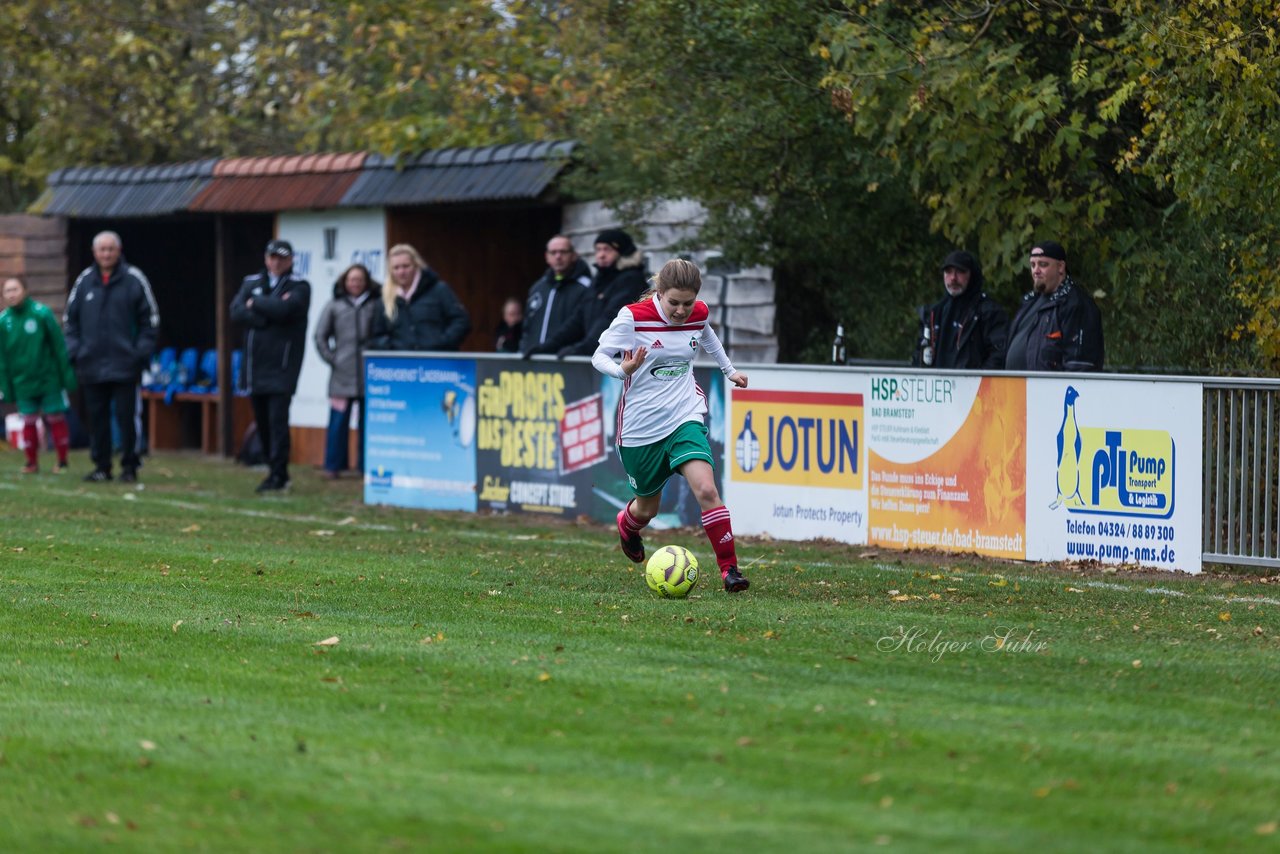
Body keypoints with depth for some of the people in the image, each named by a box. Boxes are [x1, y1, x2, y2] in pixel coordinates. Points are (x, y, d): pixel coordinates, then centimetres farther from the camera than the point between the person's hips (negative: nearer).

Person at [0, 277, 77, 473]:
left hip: (49, 379, -3)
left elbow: (59, 346, -7)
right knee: (28, 421, 8)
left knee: (56, 418, 4)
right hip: (23, 382, 3)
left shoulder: (42, 313, -12)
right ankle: (32, 461, 20)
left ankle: (62, 461, 15)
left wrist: (68, 376, -7)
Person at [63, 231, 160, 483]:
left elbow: (150, 318, 2)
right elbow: (70, 318, 14)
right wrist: (74, 351, 3)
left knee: (126, 417, -2)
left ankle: (129, 466, 6)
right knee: (97, 417, 7)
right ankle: (101, 465, 14)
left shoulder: (134, 279, -1)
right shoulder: (84, 281, 7)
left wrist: (141, 352, -6)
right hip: (91, 365, 3)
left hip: (124, 365, -3)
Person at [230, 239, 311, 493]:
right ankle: (275, 470, 16)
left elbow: (284, 309, -17)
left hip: (282, 366, -5)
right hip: (255, 364, 5)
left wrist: (255, 304, -3)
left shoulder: (298, 286, 2)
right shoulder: (251, 282, 15)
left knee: (278, 419, -12)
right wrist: (268, 314, -11)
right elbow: (236, 313, -1)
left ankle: (278, 475, -12)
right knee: (262, 421, 7)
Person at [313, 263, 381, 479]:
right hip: (342, 374, 0)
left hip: (370, 374, 0)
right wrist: (331, 358, 2)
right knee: (338, 421, -1)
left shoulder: (377, 305, 4)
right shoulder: (335, 305, 6)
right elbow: (320, 336, 10)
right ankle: (334, 465, 4)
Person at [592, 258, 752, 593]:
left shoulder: (699, 314, -3)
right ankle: (627, 525, 53)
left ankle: (729, 568, -13)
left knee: (706, 489, -21)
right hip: (641, 425, -2)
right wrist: (622, 370, -32)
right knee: (647, 507, 14)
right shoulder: (633, 317, -16)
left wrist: (729, 369, 31)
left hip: (684, 417, 2)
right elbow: (598, 355, -11)